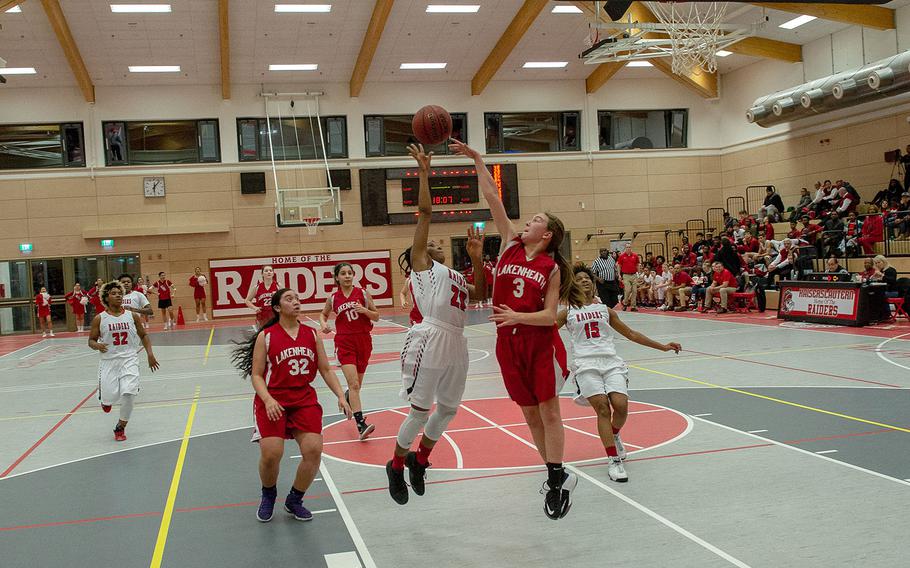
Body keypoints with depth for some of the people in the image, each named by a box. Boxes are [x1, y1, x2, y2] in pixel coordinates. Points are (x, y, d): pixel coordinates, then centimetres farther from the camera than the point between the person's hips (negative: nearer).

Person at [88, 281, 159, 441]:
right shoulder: (100, 319, -1)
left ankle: (120, 427, 8)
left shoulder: (132, 316, 3)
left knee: (128, 395, -14)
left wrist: (149, 353, 2)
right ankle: (106, 399, 37)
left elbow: (143, 335, 13)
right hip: (109, 361, 0)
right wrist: (97, 345, -17)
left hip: (129, 360, 1)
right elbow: (91, 340, 5)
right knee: (109, 399, -4)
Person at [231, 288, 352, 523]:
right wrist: (268, 400, -20)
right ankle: (268, 496, 18)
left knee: (313, 450, -13)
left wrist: (341, 396, -2)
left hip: (305, 400, 3)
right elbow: (256, 374, -4)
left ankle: (294, 500, 13)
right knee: (271, 454, -16)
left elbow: (326, 371, 10)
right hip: (273, 401, -3)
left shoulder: (312, 334, 8)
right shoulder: (266, 336, -2)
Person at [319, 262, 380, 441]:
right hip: (344, 342, -2)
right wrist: (323, 324, -2)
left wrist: (365, 310, -16)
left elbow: (376, 316, 3)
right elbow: (323, 314, 19)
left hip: (364, 341, 2)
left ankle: (348, 399, 51)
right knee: (354, 384, -16)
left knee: (357, 384, 16)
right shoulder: (333, 298, 1)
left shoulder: (363, 293, -1)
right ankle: (361, 425, -21)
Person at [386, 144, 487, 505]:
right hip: (429, 339, -7)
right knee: (420, 409, -3)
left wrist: (476, 258, 10)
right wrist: (424, 173, -2)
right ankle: (396, 466, 16)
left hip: (455, 342, 8)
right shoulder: (421, 264, 8)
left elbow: (479, 294, 14)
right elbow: (425, 213, 0)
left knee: (447, 409, 13)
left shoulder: (452, 275, 27)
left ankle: (419, 461, 33)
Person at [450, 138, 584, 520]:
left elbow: (549, 315, -10)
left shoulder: (551, 268, -4)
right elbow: (492, 198, 1)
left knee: (548, 410, 0)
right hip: (508, 342, 4)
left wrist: (517, 316, -25)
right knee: (530, 413, 10)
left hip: (541, 343, -4)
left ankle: (557, 479, 6)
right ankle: (557, 476, 21)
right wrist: (477, 160, -2)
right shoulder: (510, 245, 5)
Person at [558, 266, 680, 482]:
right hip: (586, 365, -2)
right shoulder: (568, 312, 13)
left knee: (621, 405, -16)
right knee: (602, 407, -18)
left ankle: (614, 435, 18)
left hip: (611, 362, 2)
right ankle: (614, 461, -13)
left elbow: (630, 333, 26)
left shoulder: (605, 310, 20)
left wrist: (662, 346, 26)